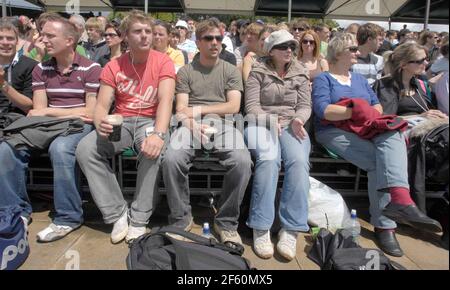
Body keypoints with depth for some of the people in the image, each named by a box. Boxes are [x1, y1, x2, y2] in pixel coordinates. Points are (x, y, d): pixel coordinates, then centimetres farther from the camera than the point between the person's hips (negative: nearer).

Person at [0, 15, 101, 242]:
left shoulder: (91, 69, -2)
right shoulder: (40, 70, 13)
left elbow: (91, 112, -9)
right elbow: (39, 111, 6)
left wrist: (49, 111, -4)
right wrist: (73, 112, -10)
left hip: (79, 126, -5)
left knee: (60, 148, -36)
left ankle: (68, 217, -21)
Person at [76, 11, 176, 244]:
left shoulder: (163, 62, -3)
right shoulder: (113, 67, 5)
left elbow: (165, 100, -18)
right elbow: (102, 105, -1)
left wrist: (159, 134, -37)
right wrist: (101, 123, -27)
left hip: (150, 121, -3)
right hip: (121, 122, 3)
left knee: (154, 151, -36)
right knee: (84, 150, -22)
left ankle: (139, 219, -18)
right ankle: (117, 213, -11)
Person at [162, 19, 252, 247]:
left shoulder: (231, 71, 17)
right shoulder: (186, 72, 15)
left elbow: (234, 106, 4)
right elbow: (181, 109, 4)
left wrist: (200, 109, -2)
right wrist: (193, 125, -18)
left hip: (222, 123, 0)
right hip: (191, 124, 0)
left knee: (242, 161, -31)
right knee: (171, 158, -31)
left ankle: (226, 222, -11)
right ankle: (181, 219, -9)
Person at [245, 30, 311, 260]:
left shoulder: (300, 73, 16)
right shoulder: (258, 71, 6)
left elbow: (305, 105, 12)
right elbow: (251, 105, -1)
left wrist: (297, 120, -11)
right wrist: (269, 120, -19)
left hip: (291, 125, 3)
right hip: (262, 123, -2)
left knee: (299, 161, -30)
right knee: (268, 159, -35)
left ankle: (290, 230, -29)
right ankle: (261, 228, -29)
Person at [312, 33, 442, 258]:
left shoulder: (359, 79, 28)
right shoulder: (323, 79, 7)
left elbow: (377, 106, 19)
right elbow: (323, 110, -12)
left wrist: (372, 113, -6)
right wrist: (359, 111, -14)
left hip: (366, 131, 5)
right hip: (335, 132, -4)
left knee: (393, 135, -30)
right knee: (379, 160, -29)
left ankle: (400, 198, -49)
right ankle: (384, 224, -27)